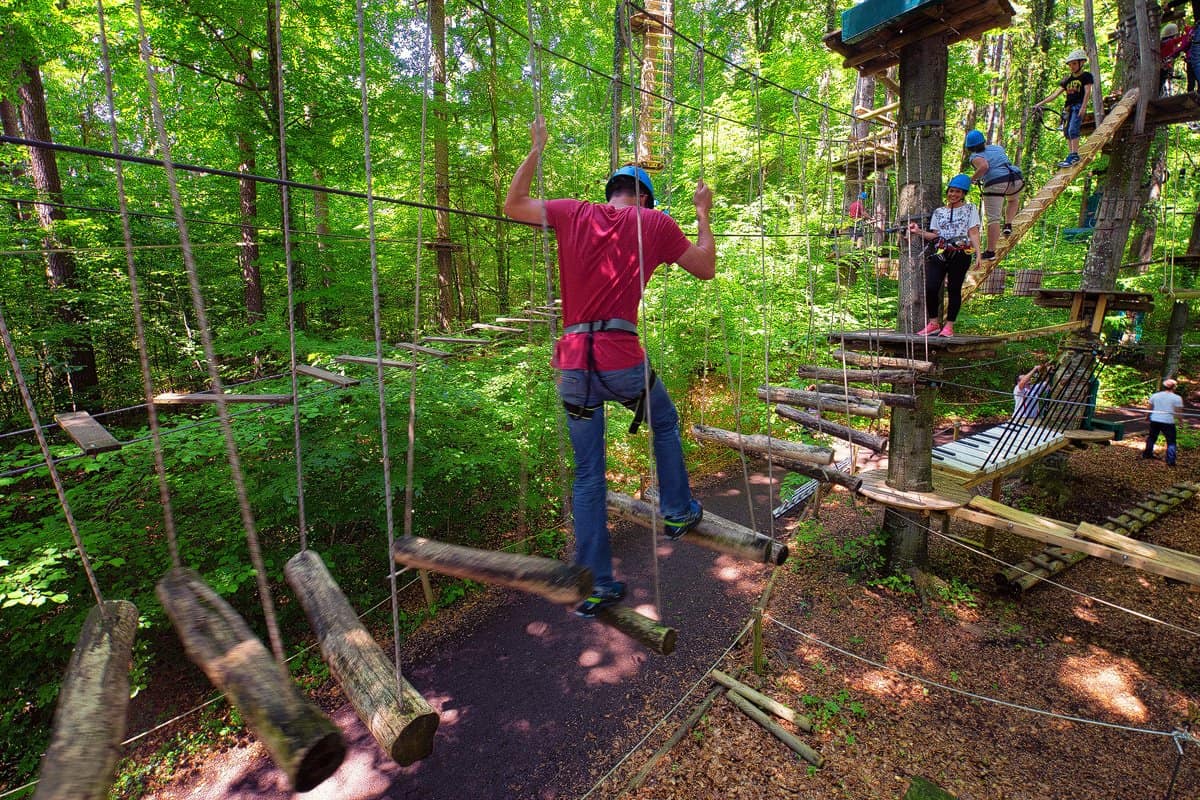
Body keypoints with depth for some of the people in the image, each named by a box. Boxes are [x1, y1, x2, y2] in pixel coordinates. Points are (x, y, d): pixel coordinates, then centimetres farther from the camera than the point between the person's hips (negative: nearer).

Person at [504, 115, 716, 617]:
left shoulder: (572, 214, 13)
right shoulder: (655, 223, 9)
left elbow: (512, 205, 27)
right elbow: (706, 269, 20)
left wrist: (536, 150, 35)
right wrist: (703, 214, 31)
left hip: (571, 366, 3)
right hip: (622, 361, -2)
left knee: (588, 476, 12)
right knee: (665, 423, 30)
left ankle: (595, 588, 22)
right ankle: (678, 512, 40)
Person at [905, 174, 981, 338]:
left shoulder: (970, 209, 12)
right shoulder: (938, 212, 18)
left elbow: (973, 233, 3)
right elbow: (934, 235, 13)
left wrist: (978, 252, -7)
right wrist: (918, 231, -2)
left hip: (960, 255, -2)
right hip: (939, 253, 2)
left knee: (954, 289, -1)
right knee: (930, 288, -12)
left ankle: (949, 326, 2)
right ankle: (933, 323, 0)